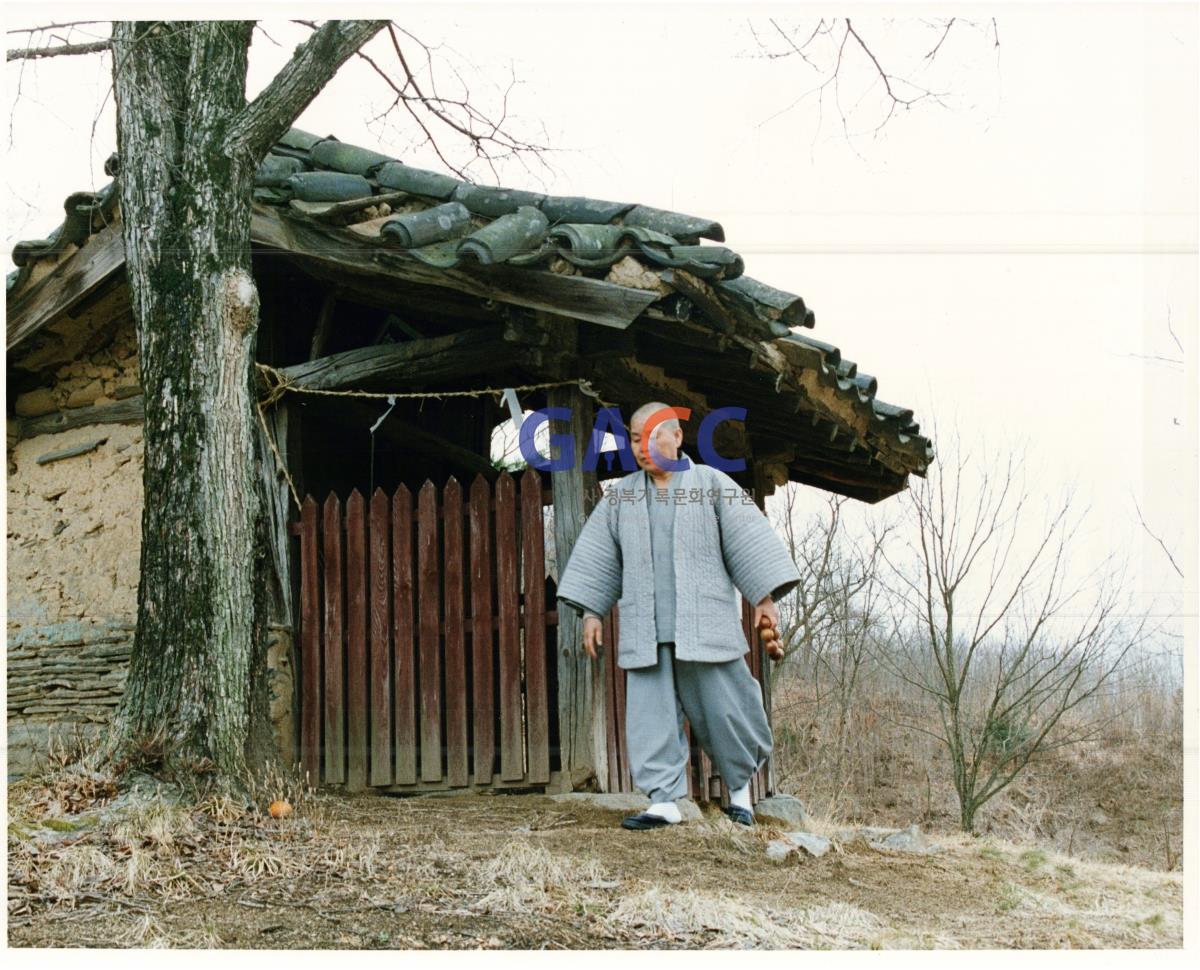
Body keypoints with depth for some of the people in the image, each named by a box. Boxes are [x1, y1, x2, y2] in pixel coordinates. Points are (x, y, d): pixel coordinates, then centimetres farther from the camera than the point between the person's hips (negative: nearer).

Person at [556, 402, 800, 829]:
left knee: (720, 707, 0)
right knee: (651, 713, -4)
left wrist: (765, 597, -7)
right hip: (645, 629, 3)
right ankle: (664, 800, -3)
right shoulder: (621, 496, 13)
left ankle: (740, 786, 22)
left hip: (703, 625, -3)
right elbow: (598, 554, 16)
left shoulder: (712, 484, 4)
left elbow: (748, 538, 0)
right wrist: (590, 611, 10)